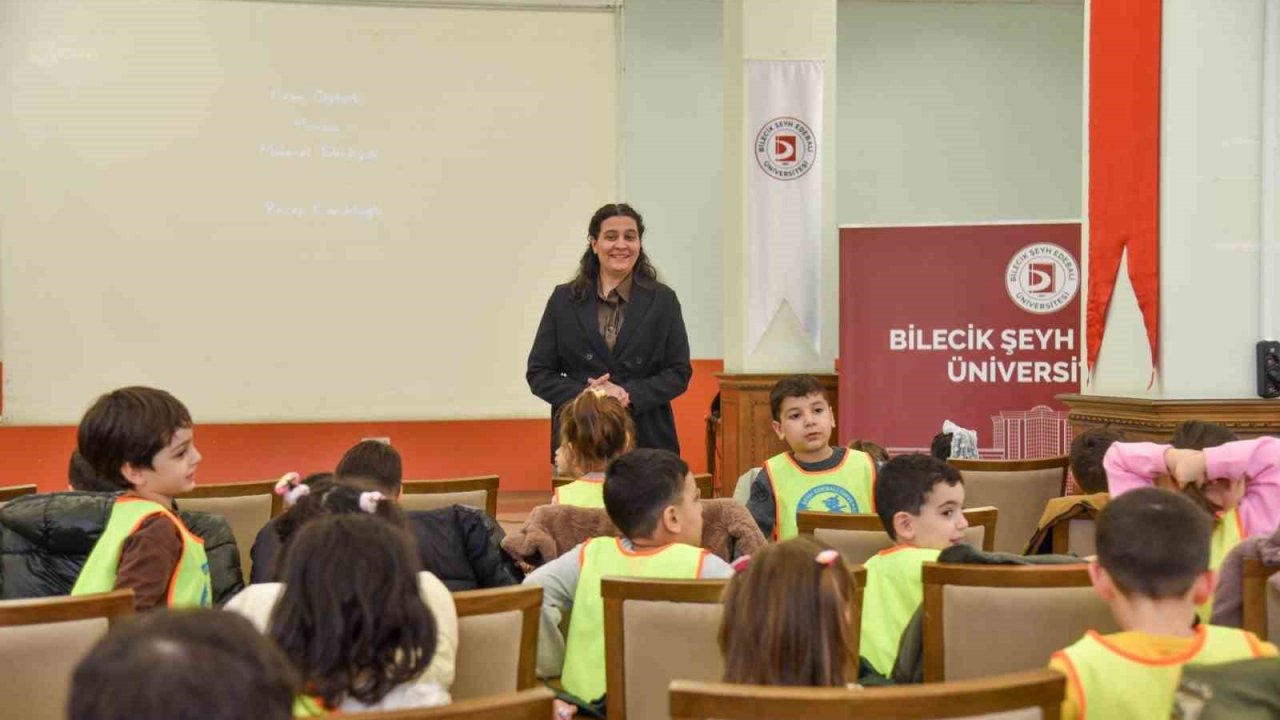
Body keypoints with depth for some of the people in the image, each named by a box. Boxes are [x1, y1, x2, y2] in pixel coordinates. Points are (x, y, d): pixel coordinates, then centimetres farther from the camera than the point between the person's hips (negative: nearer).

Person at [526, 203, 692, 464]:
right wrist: (583, 396, -12)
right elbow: (538, 373, 6)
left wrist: (630, 394, -12)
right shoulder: (564, 300, 9)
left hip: (647, 441, 0)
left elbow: (679, 373, 4)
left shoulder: (663, 300, 8)